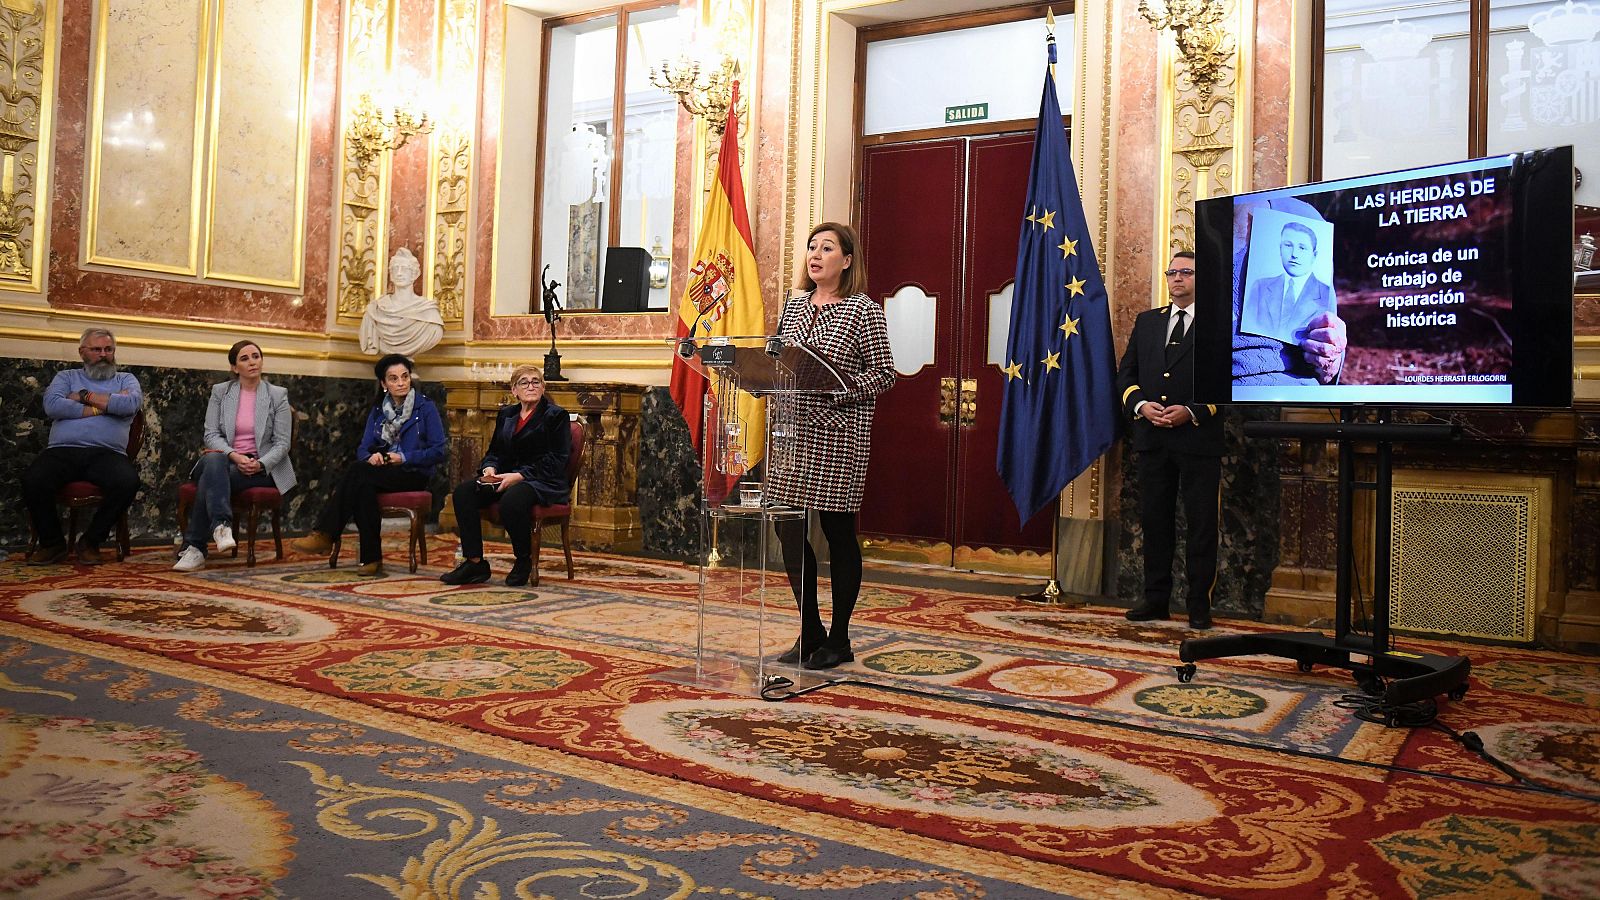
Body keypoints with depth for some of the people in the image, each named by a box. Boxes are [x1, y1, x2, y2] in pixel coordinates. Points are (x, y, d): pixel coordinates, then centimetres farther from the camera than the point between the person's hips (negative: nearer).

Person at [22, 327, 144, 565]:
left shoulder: (126, 380, 22)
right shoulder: (66, 377, 24)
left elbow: (130, 404, -3)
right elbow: (52, 405, 1)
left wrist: (84, 396, 3)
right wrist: (104, 407, 0)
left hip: (106, 453, 0)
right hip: (62, 450, 1)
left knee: (128, 481, -33)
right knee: (33, 481, -30)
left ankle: (91, 542, -11)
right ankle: (52, 543, -5)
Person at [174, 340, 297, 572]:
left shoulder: (278, 395, 5)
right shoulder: (220, 392, 10)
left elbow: (282, 443, 0)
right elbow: (210, 434, 1)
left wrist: (259, 464, -19)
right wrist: (235, 456, -18)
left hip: (261, 468, -1)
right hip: (225, 459, 2)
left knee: (211, 479, -31)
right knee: (213, 460, -36)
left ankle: (194, 548, -35)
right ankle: (221, 525, -51)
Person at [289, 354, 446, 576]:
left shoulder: (425, 407, 0)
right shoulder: (378, 411, 15)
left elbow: (438, 452, -6)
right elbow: (363, 449, 10)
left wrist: (404, 457, -16)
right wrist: (371, 457, -14)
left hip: (414, 475, -4)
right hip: (383, 473, 4)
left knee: (357, 471, -30)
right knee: (364, 487, -34)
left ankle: (325, 535, -27)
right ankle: (371, 558, -34)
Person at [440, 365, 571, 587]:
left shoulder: (556, 416, 0)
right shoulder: (505, 414, 19)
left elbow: (555, 461, -9)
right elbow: (494, 451, 22)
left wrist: (519, 476, -19)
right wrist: (489, 468, -3)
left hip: (543, 483, -6)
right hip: (503, 478, 6)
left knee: (512, 500, -38)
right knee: (462, 492, -19)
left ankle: (525, 561, -13)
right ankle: (474, 563, -18)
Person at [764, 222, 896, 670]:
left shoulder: (864, 310, -3)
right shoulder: (794, 305, 15)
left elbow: (884, 373, -6)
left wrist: (840, 389, -19)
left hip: (839, 435, -6)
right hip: (793, 430, 6)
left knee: (839, 532, 3)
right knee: (788, 529, 4)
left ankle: (839, 640, 16)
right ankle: (811, 633, 20)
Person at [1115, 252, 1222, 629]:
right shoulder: (1146, 322, 15)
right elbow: (1125, 374, 12)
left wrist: (1191, 411, -16)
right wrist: (1141, 405, -6)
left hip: (1199, 438, -4)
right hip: (1153, 438, 4)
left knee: (1201, 523, 2)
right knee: (1154, 519, 9)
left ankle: (1199, 605, 10)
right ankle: (1156, 598, 19)